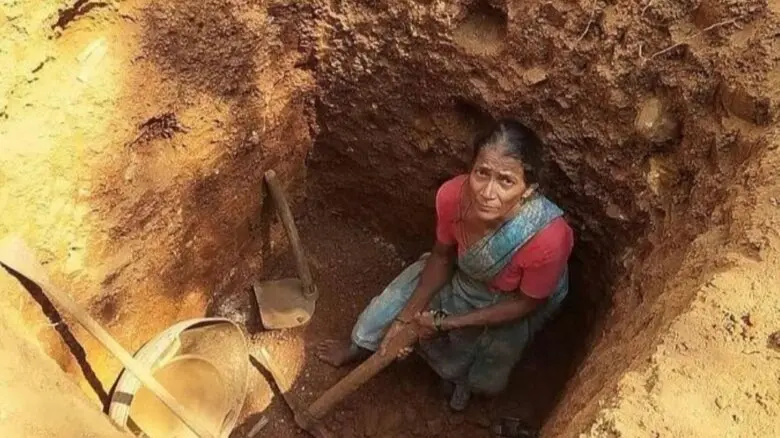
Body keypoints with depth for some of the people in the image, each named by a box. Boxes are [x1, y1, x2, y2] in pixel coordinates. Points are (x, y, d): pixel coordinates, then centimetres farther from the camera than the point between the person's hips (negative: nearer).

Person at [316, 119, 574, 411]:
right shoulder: (453, 195, -33)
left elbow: (527, 302, -24)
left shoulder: (548, 237, -44)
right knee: (398, 305, 9)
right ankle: (361, 346, 40)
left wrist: (449, 323, -26)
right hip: (464, 274, 3)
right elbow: (442, 257, -12)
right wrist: (406, 316, -16)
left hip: (511, 303, -3)